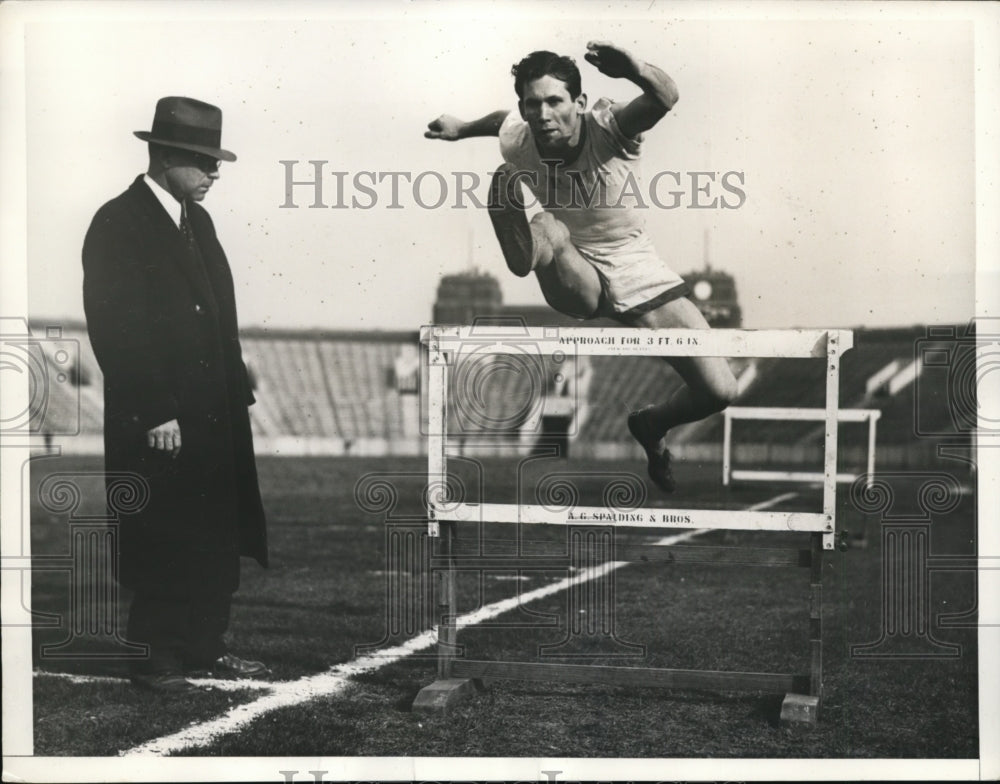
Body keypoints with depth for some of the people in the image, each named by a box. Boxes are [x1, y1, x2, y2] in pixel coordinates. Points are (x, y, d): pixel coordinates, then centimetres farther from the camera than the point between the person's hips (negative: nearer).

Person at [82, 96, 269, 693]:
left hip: (215, 417, 8)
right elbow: (116, 329, -15)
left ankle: (206, 648, 22)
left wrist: (239, 391, 11)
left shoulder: (196, 220, 15)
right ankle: (159, 658, 12)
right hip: (157, 422, -8)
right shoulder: (118, 224, -10)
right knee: (163, 546, 0)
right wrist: (155, 414, -18)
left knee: (217, 540, 11)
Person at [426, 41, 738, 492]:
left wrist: (633, 70, -63)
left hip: (635, 267, 1)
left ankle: (652, 426, 24)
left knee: (719, 391, -4)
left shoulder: (609, 126, -21)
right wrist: (460, 129, 26)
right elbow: (502, 119, 15)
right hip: (575, 276, 0)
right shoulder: (516, 142, -11)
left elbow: (665, 98, -43)